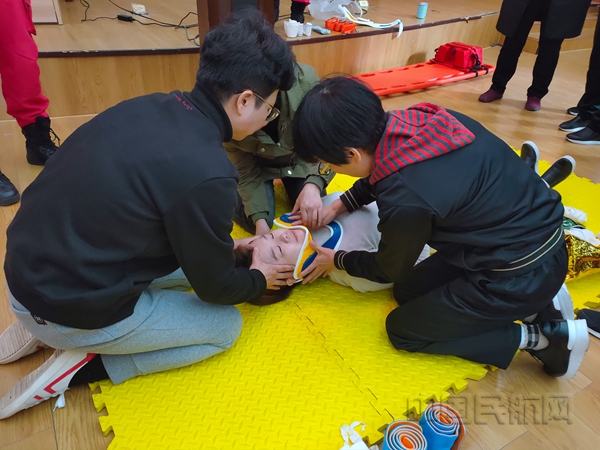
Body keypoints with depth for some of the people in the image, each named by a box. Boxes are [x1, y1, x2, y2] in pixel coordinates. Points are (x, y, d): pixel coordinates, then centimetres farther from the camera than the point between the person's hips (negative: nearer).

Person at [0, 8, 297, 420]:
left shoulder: (148, 106, -5)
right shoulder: (207, 174, -28)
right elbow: (216, 287, -11)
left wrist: (227, 246, 18)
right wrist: (259, 278, 11)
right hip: (72, 313, -7)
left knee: (192, 258, 21)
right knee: (226, 325, 9)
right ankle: (80, 366, 2)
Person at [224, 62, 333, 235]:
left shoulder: (305, 79, -35)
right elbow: (245, 170, -21)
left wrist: (313, 184, -42)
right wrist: (259, 219, -31)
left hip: (298, 157, 2)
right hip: (258, 162, -1)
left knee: (315, 218, -6)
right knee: (254, 223, -14)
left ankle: (287, 182, 25)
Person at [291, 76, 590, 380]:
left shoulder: (405, 200, -33)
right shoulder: (419, 120, -13)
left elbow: (390, 270, -9)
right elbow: (383, 172, 12)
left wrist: (336, 260, 7)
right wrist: (338, 206, 9)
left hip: (522, 275, -8)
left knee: (403, 330, 5)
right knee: (408, 292, 16)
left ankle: (542, 337, 4)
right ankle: (536, 300, 13)